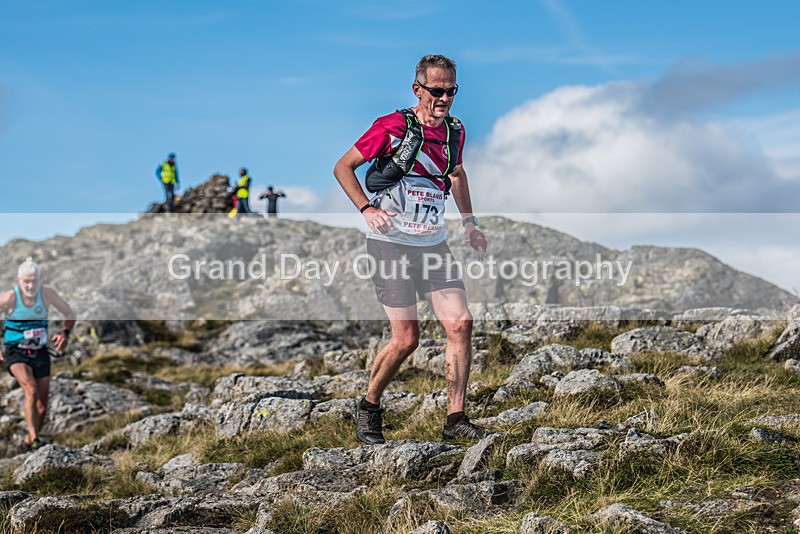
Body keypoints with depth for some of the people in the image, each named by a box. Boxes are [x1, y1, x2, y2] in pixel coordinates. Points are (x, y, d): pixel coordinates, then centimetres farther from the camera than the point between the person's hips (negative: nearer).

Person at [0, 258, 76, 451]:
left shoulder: (47, 293, -7)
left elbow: (70, 314, 7)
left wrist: (65, 333, -11)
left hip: (40, 353, 3)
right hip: (16, 353, -3)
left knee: (42, 403, 4)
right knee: (31, 390, -29)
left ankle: (29, 441, 27)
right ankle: (34, 438, -28)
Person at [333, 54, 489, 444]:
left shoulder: (455, 131, 6)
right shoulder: (393, 127, -11)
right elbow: (343, 167, -3)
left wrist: (469, 223, 19)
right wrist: (366, 209, -16)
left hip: (433, 245, 5)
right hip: (391, 243, -5)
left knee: (460, 324, -8)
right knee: (406, 338, -7)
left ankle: (455, 420, 1)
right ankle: (368, 408, 17)